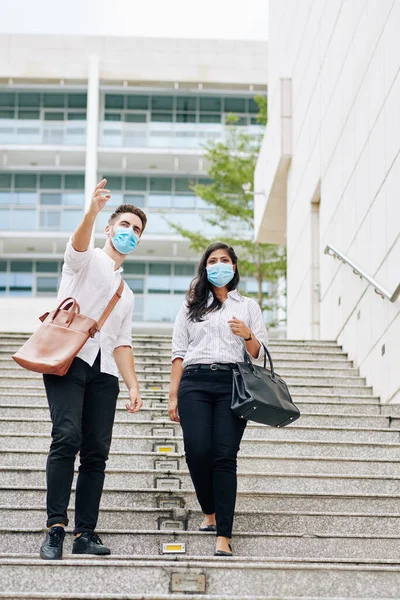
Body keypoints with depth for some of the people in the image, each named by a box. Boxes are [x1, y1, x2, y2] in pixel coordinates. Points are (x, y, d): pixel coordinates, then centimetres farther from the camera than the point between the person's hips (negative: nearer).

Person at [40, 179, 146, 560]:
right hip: (69, 358, -6)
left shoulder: (126, 293, 30)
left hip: (104, 371, 6)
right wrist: (93, 211, -34)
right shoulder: (86, 260, 12)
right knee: (67, 436, -22)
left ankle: (85, 534, -2)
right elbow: (79, 242, -13)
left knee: (97, 452, -3)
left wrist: (133, 385, 9)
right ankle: (55, 527, -23)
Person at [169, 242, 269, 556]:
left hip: (233, 383, -1)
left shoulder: (248, 306, 19)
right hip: (195, 383, 1)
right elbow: (179, 352, 14)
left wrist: (247, 336, -8)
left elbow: (259, 353, 14)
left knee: (225, 457, -13)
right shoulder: (191, 306, 20)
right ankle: (210, 512, 16)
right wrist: (173, 396, 5)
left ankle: (223, 536, -16)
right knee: (197, 453, -12)